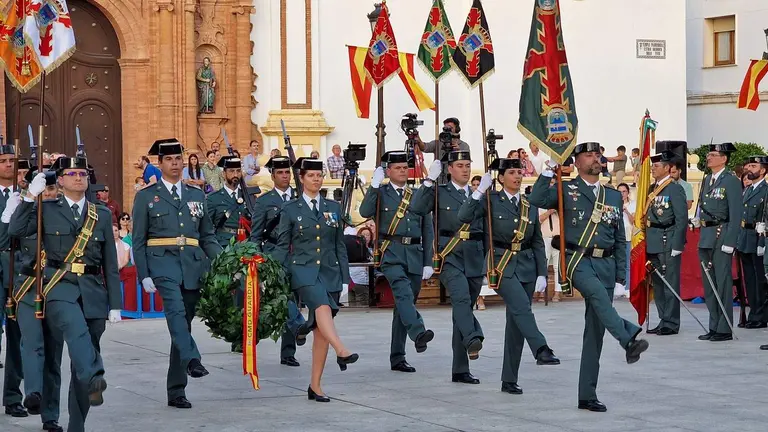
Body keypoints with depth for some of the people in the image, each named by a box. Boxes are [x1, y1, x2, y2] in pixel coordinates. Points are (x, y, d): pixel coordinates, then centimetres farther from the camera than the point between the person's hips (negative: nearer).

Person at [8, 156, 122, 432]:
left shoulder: (102, 215, 14)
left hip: (93, 290, 3)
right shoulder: (47, 210, 8)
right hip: (60, 286, -3)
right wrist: (30, 196, -12)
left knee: (84, 355, 5)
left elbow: (111, 263, 12)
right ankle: (93, 381, -55)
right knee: (76, 329, -34)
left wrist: (115, 304, 7)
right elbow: (15, 230, -7)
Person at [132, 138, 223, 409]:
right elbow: (138, 240, 4)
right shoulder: (146, 196, 7)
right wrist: (144, 275, -6)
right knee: (175, 310, -30)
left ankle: (176, 392, 10)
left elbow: (208, 236, 17)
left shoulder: (197, 195, 16)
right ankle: (191, 360, -45)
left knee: (183, 323, 5)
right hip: (162, 262, -3)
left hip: (192, 265, 3)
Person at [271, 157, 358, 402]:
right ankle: (342, 352, -52)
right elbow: (282, 247, 5)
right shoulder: (290, 209, 4)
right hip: (303, 269, -3)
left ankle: (315, 386, 5)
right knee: (322, 306, -33)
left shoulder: (333, 208, 12)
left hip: (330, 271, 3)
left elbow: (340, 246, 14)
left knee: (321, 330, 1)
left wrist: (344, 279, 8)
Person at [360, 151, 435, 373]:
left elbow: (427, 231, 16)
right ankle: (418, 333, -49)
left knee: (404, 304, 7)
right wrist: (374, 185, -19)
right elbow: (365, 212, -14)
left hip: (415, 256, 4)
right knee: (403, 293, -29)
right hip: (391, 253, -4)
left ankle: (397, 358, 13)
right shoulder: (380, 193, 6)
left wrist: (428, 262, 9)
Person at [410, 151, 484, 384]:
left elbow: (486, 231, 20)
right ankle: (473, 339, -48)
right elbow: (417, 208, -14)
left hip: (474, 260, 4)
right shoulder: (439, 192, 4)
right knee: (461, 297, -30)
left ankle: (460, 370, 10)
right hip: (450, 257, -4)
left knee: (464, 308, 6)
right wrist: (429, 180, -16)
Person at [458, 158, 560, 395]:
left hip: (526, 265, 4)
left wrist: (542, 273, 6)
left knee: (516, 321, 5)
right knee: (522, 308, -27)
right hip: (502, 265, -4)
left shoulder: (530, 205, 11)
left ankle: (509, 380, 9)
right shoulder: (492, 200, -1)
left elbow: (538, 242, 13)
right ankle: (541, 349, -43)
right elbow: (464, 216, -17)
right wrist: (480, 191, -22)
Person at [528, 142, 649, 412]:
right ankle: (629, 339, -52)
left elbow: (620, 241, 17)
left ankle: (587, 395, 5)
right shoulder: (566, 191, 5)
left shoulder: (614, 197, 16)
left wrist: (620, 277, 10)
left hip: (605, 264, 4)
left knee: (595, 331, 2)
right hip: (577, 260, -4)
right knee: (597, 293, -37)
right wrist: (549, 170, -15)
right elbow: (536, 200, -14)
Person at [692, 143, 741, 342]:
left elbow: (735, 214, -14)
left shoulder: (731, 181, -9)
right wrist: (697, 219, 7)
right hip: (705, 236, 8)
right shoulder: (707, 180, 15)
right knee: (708, 284, 11)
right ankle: (714, 327, 18)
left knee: (722, 283, -5)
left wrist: (729, 242, -18)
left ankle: (725, 329, 0)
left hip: (721, 236, -8)